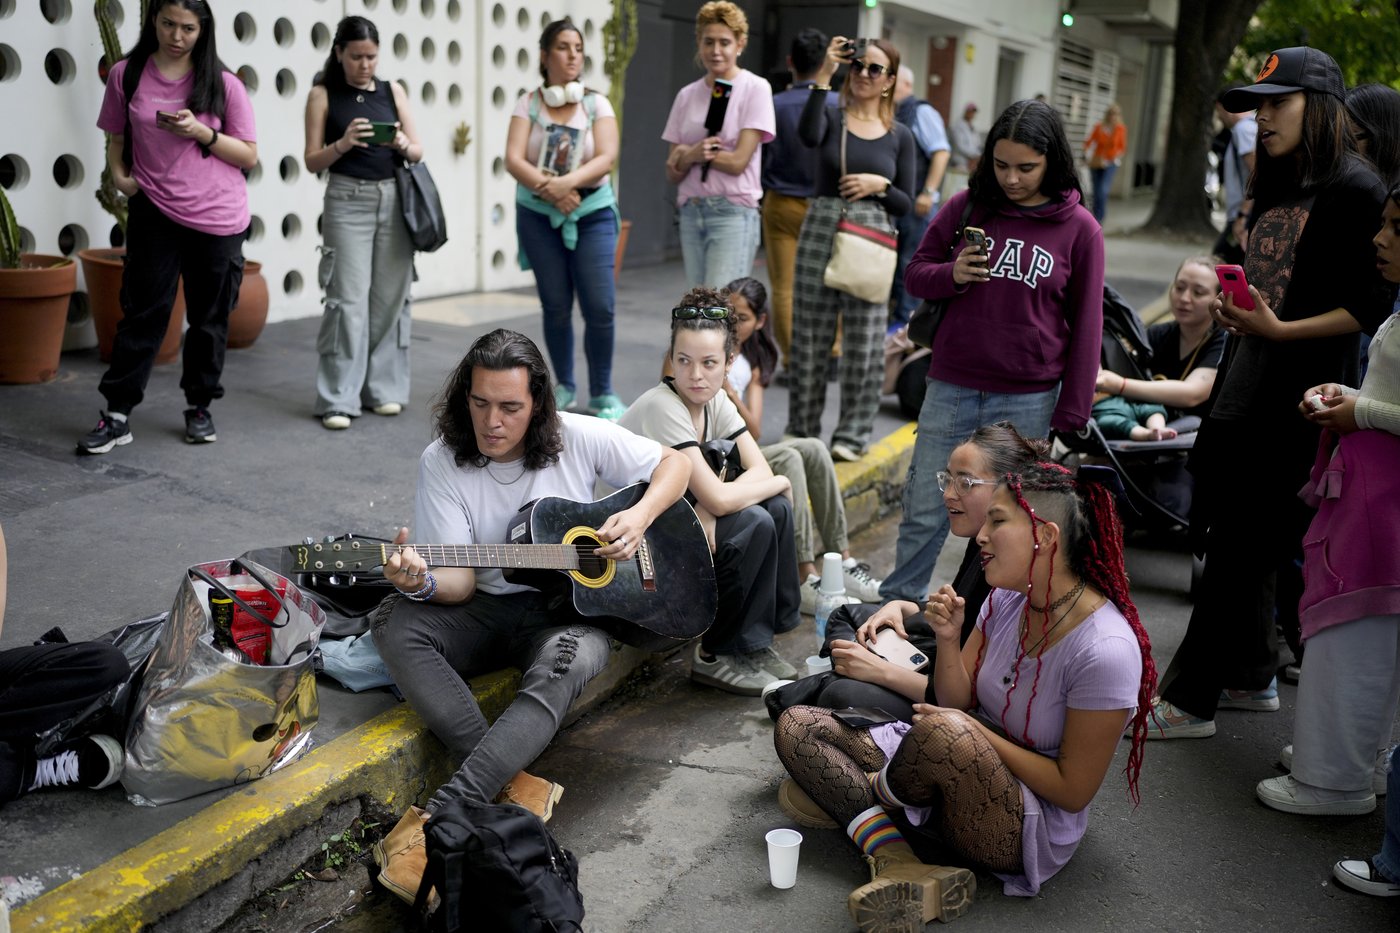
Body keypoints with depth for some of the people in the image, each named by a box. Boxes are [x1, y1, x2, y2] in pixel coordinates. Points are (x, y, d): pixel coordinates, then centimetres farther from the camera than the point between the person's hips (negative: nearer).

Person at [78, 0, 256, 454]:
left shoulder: (223, 83, -1)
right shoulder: (127, 75, 2)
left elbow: (249, 156, 0)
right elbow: (115, 138, 13)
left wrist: (201, 132, -14)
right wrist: (119, 175, -6)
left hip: (217, 219, 0)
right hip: (155, 213, 0)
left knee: (209, 318, 8)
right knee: (142, 313, 0)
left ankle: (199, 407, 24)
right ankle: (117, 415, 5)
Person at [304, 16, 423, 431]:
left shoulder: (393, 91, 9)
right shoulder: (323, 94, 2)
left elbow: (419, 152, 8)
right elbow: (312, 161, -1)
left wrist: (403, 146, -14)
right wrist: (343, 144, -19)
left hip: (394, 200, 3)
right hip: (348, 201, -3)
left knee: (391, 297, 6)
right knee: (348, 299, -8)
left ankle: (384, 388, 17)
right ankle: (338, 399, -4)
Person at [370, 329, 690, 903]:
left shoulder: (578, 438, -5)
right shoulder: (443, 462, -4)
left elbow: (674, 463, 4)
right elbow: (460, 581, -7)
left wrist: (640, 516, -15)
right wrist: (423, 583, -31)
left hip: (570, 606, -2)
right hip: (487, 609, 2)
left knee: (565, 665, -38)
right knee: (395, 624, -29)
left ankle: (436, 818, -42)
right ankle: (515, 787, -36)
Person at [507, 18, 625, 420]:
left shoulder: (596, 103, 0)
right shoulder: (529, 103, 1)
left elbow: (607, 157, -12)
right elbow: (513, 160, -9)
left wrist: (568, 181, -26)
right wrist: (549, 187, -23)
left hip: (592, 213, -1)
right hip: (538, 215, 1)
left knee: (600, 305, -9)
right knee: (555, 305, 4)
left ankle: (602, 393, 4)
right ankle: (564, 386, 21)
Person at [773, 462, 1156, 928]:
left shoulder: (1105, 649, -23)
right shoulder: (1007, 598, -1)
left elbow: (1073, 791, -19)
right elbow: (957, 701, 3)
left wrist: (977, 733, -20)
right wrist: (948, 640, -15)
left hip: (1035, 829, -8)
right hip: (962, 778, 8)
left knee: (945, 732, -40)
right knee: (795, 727, -5)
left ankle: (874, 794, -6)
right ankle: (900, 865, -23)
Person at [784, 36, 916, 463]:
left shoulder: (899, 136, 8)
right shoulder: (832, 120, 4)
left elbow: (906, 203, 8)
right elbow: (809, 135, -21)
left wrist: (879, 185, -11)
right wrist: (824, 76, -19)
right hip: (821, 232, 0)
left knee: (863, 343, 1)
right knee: (810, 338, 6)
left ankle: (852, 434, 12)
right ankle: (802, 429, 19)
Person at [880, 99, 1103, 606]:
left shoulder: (1079, 229, -1)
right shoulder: (967, 207, 3)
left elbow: (1086, 327, 1)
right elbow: (915, 273, 11)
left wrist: (1070, 415, -2)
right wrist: (952, 275, -12)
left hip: (1029, 401, -1)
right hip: (951, 390, 2)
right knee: (924, 514, 7)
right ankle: (897, 603, 23)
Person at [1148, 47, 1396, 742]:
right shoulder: (1274, 187, 15)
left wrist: (1279, 330, -20)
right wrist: (1230, 305, 6)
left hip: (1299, 397, -8)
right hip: (1245, 385, 9)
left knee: (1243, 550, -3)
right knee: (1237, 538, 14)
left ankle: (1189, 701, 5)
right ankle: (1251, 678, 30)